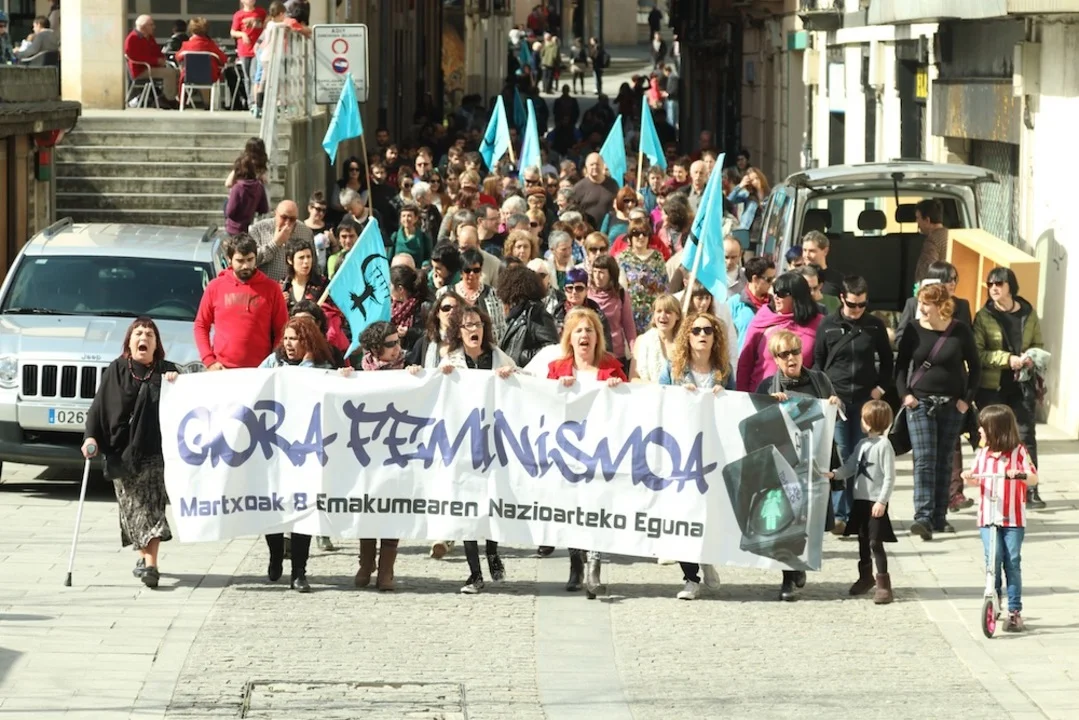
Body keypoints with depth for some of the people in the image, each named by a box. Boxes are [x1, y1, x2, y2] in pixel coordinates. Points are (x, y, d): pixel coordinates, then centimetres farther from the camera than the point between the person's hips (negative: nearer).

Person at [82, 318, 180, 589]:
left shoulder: (167, 371, 7)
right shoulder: (115, 371, 7)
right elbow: (99, 407, 2)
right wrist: (91, 436, -10)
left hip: (155, 451, -1)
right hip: (122, 451, 1)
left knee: (152, 505, -9)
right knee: (135, 506, 1)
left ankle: (150, 564, -15)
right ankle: (145, 557, 14)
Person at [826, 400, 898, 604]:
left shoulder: (884, 445, -14)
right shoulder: (862, 444, 11)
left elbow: (889, 477, -16)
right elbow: (850, 466, 12)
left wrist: (882, 501, -19)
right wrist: (835, 475, -6)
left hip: (876, 502, -8)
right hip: (860, 499, 8)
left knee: (875, 542, -10)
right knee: (863, 540, 18)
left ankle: (883, 585, -9)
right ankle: (866, 577, 33)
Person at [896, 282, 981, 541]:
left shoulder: (960, 332, -4)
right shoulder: (914, 331, -1)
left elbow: (975, 366, 4)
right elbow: (901, 364, 6)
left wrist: (967, 398, -3)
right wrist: (904, 394, -6)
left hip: (951, 405, 1)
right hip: (920, 403, -1)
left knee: (944, 461, 7)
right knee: (924, 459, -12)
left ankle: (939, 518, 14)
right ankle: (923, 517, -19)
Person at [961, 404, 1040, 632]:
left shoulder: (1019, 452, -3)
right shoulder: (983, 453, 9)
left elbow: (1034, 478, -9)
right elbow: (976, 479, 14)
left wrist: (1020, 475, -30)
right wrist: (968, 477, -9)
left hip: (1014, 519, -3)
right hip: (988, 517, 3)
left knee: (1012, 562, -3)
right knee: (993, 560, -8)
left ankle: (1014, 611, 3)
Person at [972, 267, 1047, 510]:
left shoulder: (1028, 313, 5)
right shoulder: (984, 317, -2)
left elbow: (1038, 345, 14)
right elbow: (977, 353, -9)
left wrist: (1031, 357, -8)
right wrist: (1008, 359, -18)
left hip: (1022, 384, 1)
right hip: (992, 387, -1)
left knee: (1026, 435, -2)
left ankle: (1031, 490, 1)